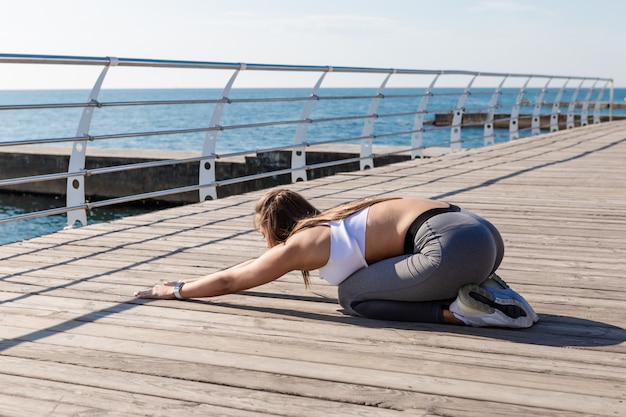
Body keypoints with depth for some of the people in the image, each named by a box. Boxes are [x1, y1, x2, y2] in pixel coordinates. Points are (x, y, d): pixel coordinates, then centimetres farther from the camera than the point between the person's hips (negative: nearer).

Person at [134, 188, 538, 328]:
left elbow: (229, 282, 15)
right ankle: (487, 293, 9)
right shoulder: (329, 225, 26)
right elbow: (257, 264, 42)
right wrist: (194, 280, 52)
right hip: (483, 230, 9)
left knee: (353, 295, 5)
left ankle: (459, 310, -7)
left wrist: (175, 291, 31)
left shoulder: (299, 244, 2)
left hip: (454, 245, -9)